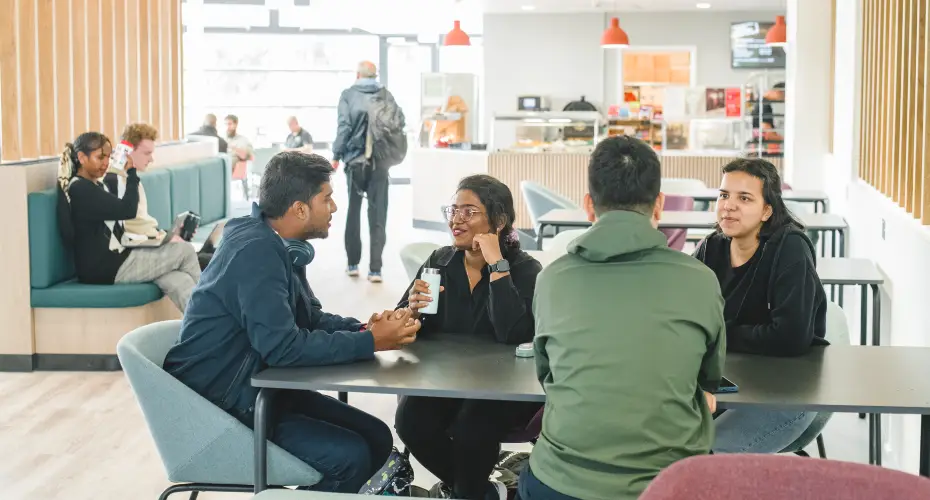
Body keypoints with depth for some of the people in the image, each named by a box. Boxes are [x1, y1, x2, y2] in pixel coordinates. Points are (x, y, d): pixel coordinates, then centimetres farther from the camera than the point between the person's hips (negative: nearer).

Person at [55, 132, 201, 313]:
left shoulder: (97, 185, 19)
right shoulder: (80, 189, -13)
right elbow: (127, 210, -20)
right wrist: (131, 172, -8)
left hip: (115, 261, 9)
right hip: (104, 269, -9)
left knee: (180, 282, -12)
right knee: (184, 250, -4)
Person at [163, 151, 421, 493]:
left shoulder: (280, 246, 7)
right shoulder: (256, 251, -24)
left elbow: (310, 318, 13)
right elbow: (282, 347, -29)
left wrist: (364, 328, -6)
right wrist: (369, 343, -23)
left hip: (258, 384, 10)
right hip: (220, 401, -10)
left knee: (377, 438, 5)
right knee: (349, 456, -19)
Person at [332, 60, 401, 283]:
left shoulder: (348, 95, 0)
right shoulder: (387, 96, 4)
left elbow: (344, 127, -8)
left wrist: (336, 155, -3)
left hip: (355, 159, 0)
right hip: (380, 161, 0)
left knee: (353, 211, 15)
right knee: (378, 215, 1)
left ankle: (353, 264, 19)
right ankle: (375, 269, -5)